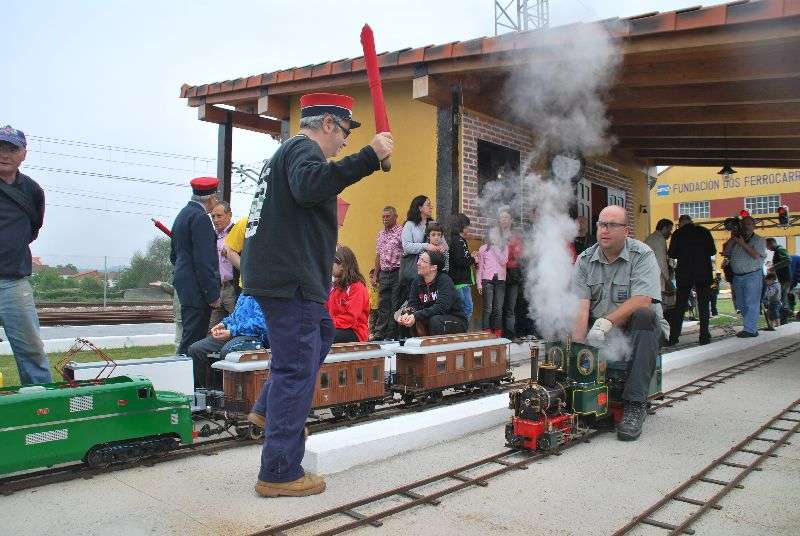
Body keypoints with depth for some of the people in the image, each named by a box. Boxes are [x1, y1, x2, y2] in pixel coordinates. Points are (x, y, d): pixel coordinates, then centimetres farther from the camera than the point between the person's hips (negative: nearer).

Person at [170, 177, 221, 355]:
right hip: (197, 288, -10)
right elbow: (204, 260, -19)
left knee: (190, 336, 13)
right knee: (193, 340, -8)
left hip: (183, 282, 10)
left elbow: (174, 255, 24)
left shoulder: (183, 214, 18)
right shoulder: (200, 217, -13)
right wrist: (213, 294, -18)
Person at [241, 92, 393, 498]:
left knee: (321, 334, 27)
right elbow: (309, 186, -33)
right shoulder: (304, 150, -10)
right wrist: (369, 156, -33)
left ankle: (269, 409, 28)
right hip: (290, 278, -11)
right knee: (296, 369, -6)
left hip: (280, 274, 11)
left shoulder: (289, 150, 23)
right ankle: (279, 474, 2)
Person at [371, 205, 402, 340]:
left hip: (397, 273, -6)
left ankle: (392, 335, 3)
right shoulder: (381, 234, 16)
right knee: (382, 305, 8)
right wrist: (375, 275, 16)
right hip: (384, 274, 6)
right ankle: (379, 334, 11)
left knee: (395, 305, -2)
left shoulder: (401, 232, -5)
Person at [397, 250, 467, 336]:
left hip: (457, 321, -5)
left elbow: (442, 307, -29)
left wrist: (416, 316, -36)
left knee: (435, 320, -32)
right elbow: (412, 304, -7)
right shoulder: (417, 282, 1)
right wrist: (406, 313, -31)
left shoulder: (445, 280, -17)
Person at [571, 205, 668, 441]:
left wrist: (607, 322, -33)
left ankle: (634, 406, -33)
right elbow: (581, 306, -9)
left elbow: (641, 301, -22)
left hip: (635, 330, -3)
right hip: (598, 328, 4)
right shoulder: (584, 260, 4)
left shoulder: (642, 255, -7)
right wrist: (578, 346, -22)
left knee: (644, 315, -34)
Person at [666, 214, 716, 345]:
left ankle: (673, 337, 1)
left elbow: (672, 254, -2)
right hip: (703, 273, 1)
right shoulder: (704, 231, 1)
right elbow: (712, 251, 3)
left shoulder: (678, 234, -2)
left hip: (684, 274, -1)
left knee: (680, 306, 3)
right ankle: (704, 336, 4)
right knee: (703, 305, 7)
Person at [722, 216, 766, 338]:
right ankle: (752, 328, 18)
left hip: (753, 276, -6)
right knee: (740, 304, 9)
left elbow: (756, 255, -14)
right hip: (737, 276, 6)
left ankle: (749, 329, -8)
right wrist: (732, 239, -3)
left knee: (751, 303, -8)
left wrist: (742, 243, -15)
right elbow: (725, 252, 6)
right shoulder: (736, 239, 16)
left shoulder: (759, 240, 1)